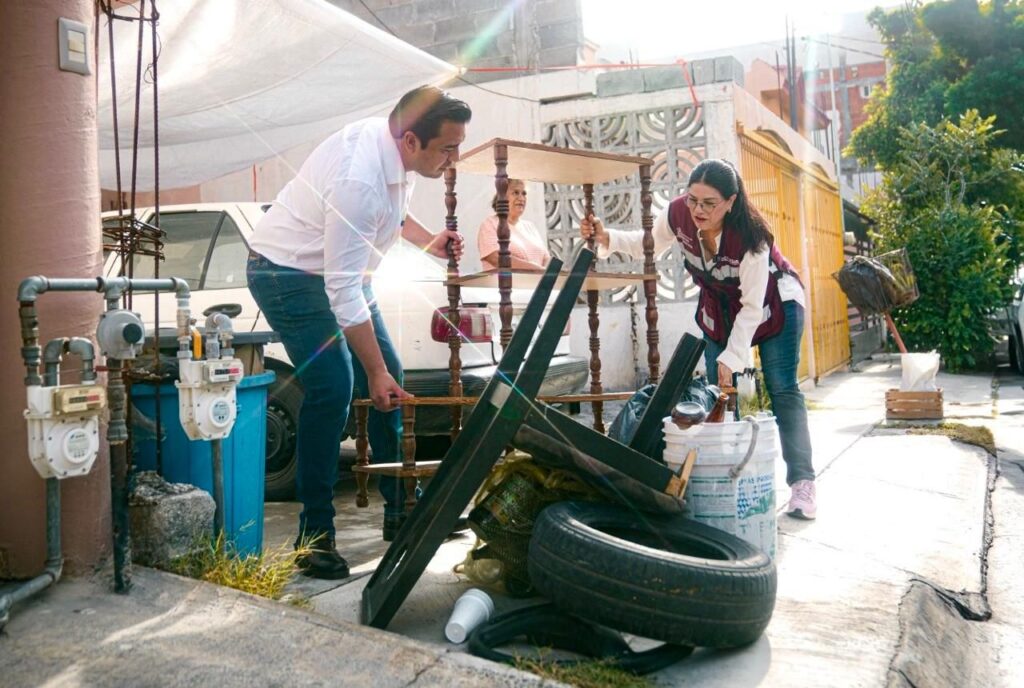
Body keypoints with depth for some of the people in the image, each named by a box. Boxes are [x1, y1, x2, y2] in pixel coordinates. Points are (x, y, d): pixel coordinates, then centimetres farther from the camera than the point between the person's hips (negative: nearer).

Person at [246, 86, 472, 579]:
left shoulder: (399, 152, -8)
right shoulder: (358, 180, -35)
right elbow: (343, 292, -32)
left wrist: (429, 240, -1)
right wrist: (375, 371, -28)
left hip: (337, 268, 9)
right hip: (286, 273, -9)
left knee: (391, 378, 6)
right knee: (333, 387, -20)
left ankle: (400, 511, 18)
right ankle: (315, 537, -9)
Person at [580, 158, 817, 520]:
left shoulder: (750, 236, -35)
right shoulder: (677, 214, -24)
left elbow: (752, 307, -28)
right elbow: (648, 243, -2)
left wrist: (731, 357, -29)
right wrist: (606, 237, -19)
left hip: (773, 304, -5)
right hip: (719, 308, 5)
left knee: (782, 389, -9)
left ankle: (802, 483, -5)